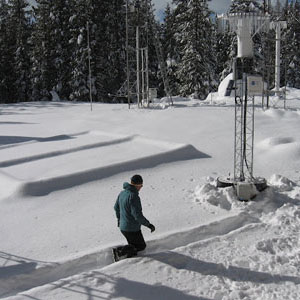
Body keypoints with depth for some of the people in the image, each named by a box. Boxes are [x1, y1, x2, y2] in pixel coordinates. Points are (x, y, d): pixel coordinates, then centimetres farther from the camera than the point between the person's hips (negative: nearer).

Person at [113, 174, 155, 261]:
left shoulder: (122, 193, 3)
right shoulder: (133, 196, -25)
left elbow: (116, 207, 18)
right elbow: (137, 215, -27)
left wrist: (119, 218, 35)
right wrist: (148, 224, -17)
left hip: (123, 227, 8)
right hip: (132, 229, -8)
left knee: (133, 246, 22)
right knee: (141, 246, 12)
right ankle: (119, 251, -1)